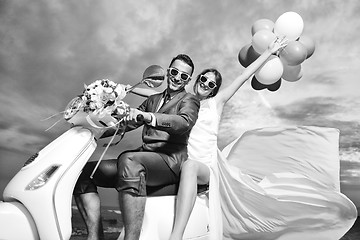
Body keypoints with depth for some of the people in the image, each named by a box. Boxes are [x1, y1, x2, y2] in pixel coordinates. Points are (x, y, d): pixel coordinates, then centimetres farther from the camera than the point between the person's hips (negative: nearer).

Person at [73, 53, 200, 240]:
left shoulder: (189, 100, 7)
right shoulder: (152, 100, 28)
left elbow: (185, 122, -16)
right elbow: (126, 121, 22)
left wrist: (148, 116, -32)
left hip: (171, 161, -7)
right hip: (141, 160, 7)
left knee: (128, 160, -38)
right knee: (84, 171, -5)